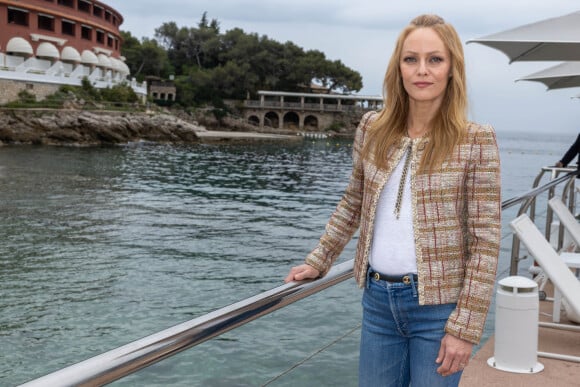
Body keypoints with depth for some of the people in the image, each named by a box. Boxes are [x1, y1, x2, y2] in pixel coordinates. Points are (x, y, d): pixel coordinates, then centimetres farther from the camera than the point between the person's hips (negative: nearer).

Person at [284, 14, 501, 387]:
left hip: (439, 306, -3)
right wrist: (317, 262, 12)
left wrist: (465, 327, -13)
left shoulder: (476, 141, -10)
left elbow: (486, 242, -11)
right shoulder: (372, 129, 2)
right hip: (378, 299, 4)